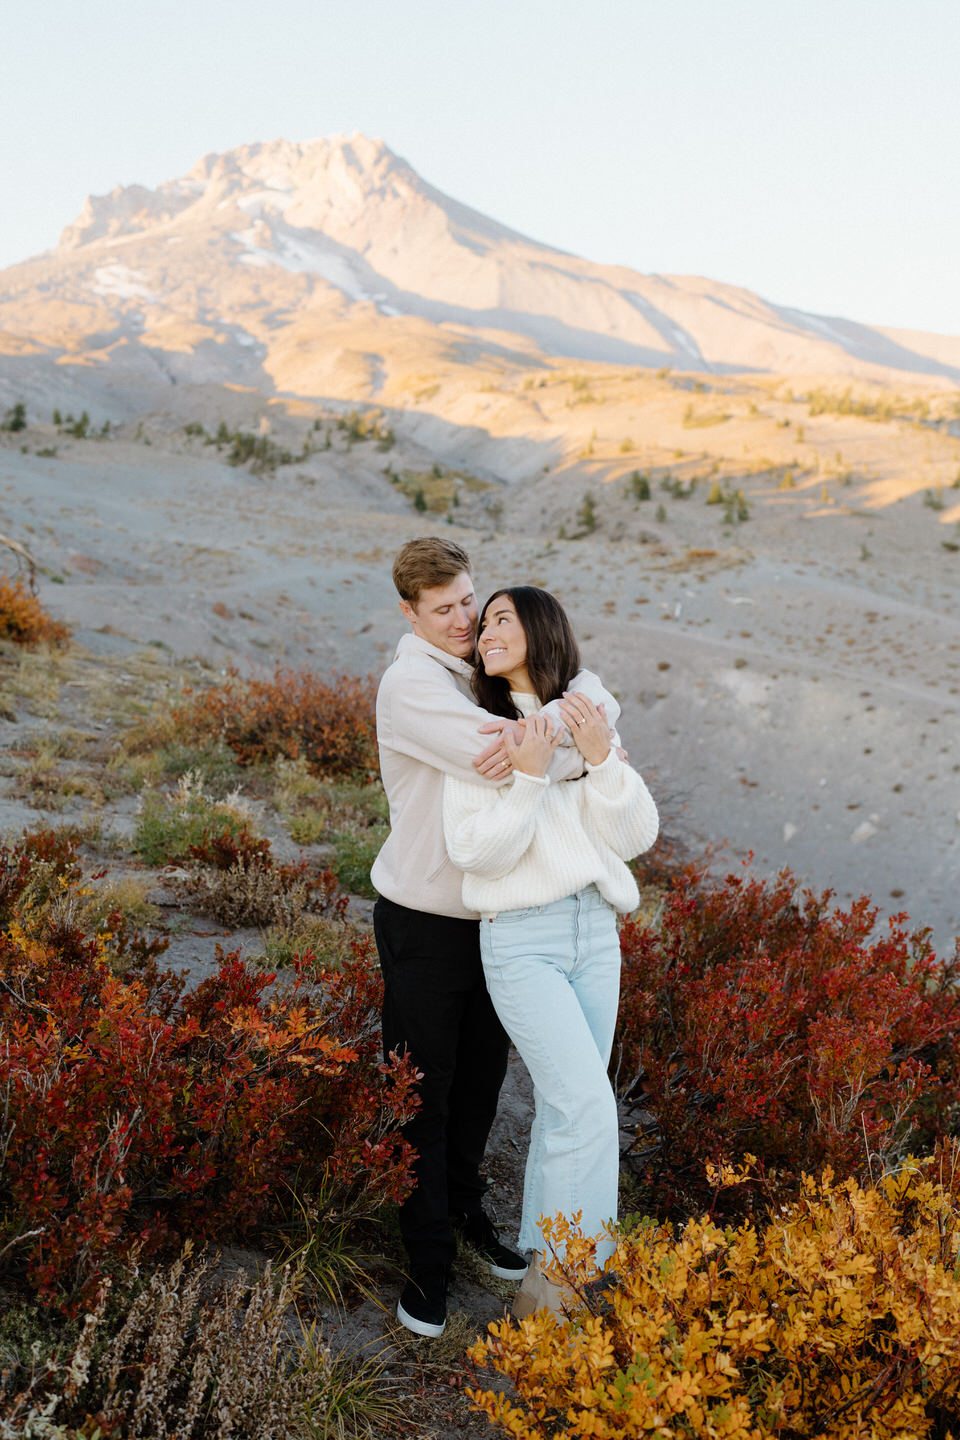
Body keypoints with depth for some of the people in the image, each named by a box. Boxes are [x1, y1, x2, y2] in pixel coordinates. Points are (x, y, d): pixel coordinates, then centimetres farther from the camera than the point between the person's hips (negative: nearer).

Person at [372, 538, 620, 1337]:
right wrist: (567, 741, -17)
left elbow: (596, 699, -10)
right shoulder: (410, 684, -19)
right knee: (423, 1093, 7)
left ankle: (467, 1209, 44)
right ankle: (430, 1260, 24)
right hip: (424, 921, -6)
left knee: (482, 1078, 21)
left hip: (500, 914, 6)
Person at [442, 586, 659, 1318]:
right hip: (520, 939, -4)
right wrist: (529, 774, -21)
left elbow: (636, 836, 0)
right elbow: (476, 850, -12)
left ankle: (542, 1265, 29)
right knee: (587, 1105, -15)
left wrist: (601, 757, -14)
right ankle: (559, 1278, 0)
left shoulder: (590, 722, 8)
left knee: (565, 1106, 12)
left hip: (595, 932, 4)